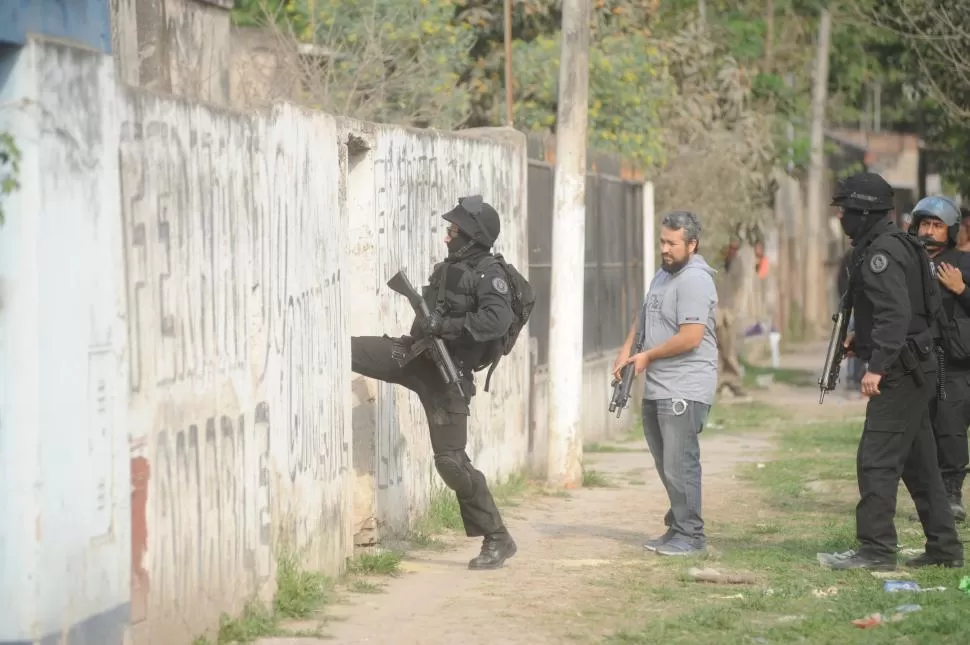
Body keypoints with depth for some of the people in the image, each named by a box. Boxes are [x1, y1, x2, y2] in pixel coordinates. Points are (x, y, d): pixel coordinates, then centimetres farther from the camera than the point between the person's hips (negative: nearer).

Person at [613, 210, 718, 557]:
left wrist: (647, 356, -10)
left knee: (679, 464, -10)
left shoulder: (694, 280, -15)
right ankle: (677, 528, 23)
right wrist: (626, 350, 11)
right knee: (665, 463, 14)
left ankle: (690, 536, -4)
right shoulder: (663, 274, 15)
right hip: (656, 387, 10)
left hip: (684, 390, -10)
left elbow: (690, 337, -22)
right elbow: (644, 317, 27)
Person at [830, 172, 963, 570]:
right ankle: (944, 548, 19)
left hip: (900, 372, -11)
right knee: (918, 462, 15)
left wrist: (877, 365, -31)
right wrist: (862, 340, 19)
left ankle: (876, 549, -13)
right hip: (913, 369, 11)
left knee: (877, 459, -11)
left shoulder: (882, 252, -16)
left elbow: (896, 312, -26)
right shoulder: (892, 244, 16)